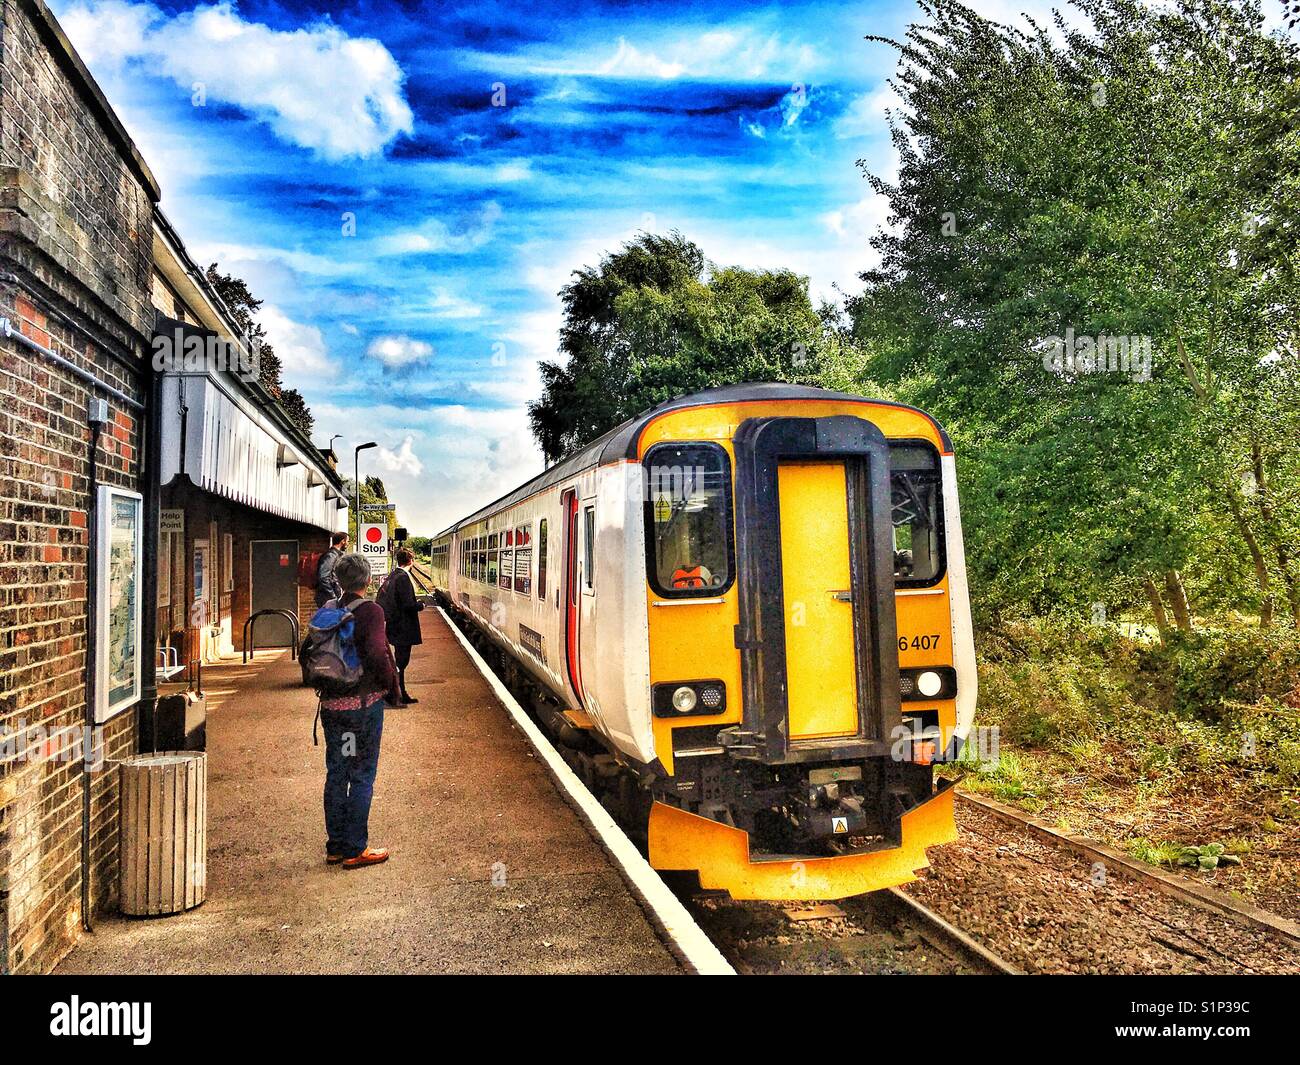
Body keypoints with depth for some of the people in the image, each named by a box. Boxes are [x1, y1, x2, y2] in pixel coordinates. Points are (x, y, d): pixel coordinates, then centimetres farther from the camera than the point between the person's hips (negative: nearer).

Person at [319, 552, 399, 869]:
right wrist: (391, 686, -10)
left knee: (335, 775, 15)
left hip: (330, 704, 6)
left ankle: (335, 846, 25)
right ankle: (355, 850, 10)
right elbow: (377, 655, -25)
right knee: (362, 777, 5)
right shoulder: (370, 611, -15)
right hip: (364, 703, -6)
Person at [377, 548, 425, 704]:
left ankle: (401, 694, 26)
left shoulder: (392, 576, 7)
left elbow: (381, 595, 17)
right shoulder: (403, 578, -20)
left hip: (395, 625, 9)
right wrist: (421, 605, -6)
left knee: (399, 660, 17)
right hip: (404, 628, -9)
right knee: (401, 661, -2)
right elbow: (408, 604, -24)